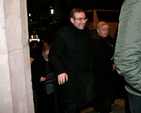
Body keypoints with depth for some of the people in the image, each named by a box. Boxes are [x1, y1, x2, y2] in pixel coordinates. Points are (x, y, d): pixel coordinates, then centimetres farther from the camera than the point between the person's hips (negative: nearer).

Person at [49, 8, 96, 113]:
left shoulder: (87, 32, 4)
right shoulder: (62, 34, -12)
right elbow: (53, 55, -10)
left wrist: (90, 65, 8)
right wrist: (60, 71, -21)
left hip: (86, 73, 4)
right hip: (70, 76, -4)